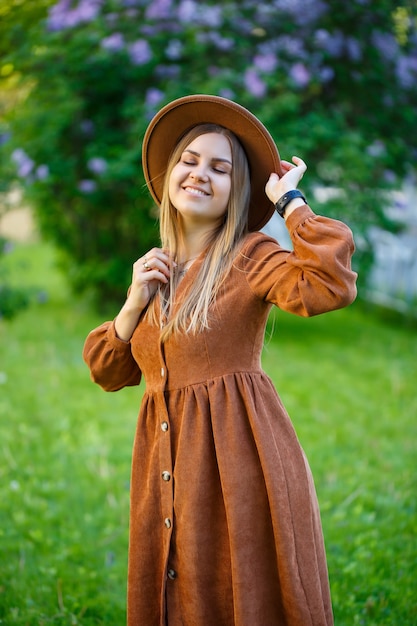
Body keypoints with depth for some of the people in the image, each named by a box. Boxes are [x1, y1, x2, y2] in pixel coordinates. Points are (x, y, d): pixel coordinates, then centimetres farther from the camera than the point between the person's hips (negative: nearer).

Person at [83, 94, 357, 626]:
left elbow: (332, 287, -27)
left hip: (239, 456, -6)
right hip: (166, 461, 6)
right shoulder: (157, 268, 13)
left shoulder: (250, 257, -6)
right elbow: (108, 372, 15)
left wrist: (289, 200, -15)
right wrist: (135, 303, -1)